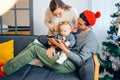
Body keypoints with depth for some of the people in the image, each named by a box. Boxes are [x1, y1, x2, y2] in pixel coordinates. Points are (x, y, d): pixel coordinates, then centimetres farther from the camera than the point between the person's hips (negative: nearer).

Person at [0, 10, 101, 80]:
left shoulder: (91, 40, -16)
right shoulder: (79, 29, 7)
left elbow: (81, 61, -21)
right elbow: (62, 38, 10)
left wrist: (63, 48, -27)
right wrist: (53, 46, -11)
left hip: (68, 64, -8)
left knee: (34, 49, -15)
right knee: (33, 44, -2)